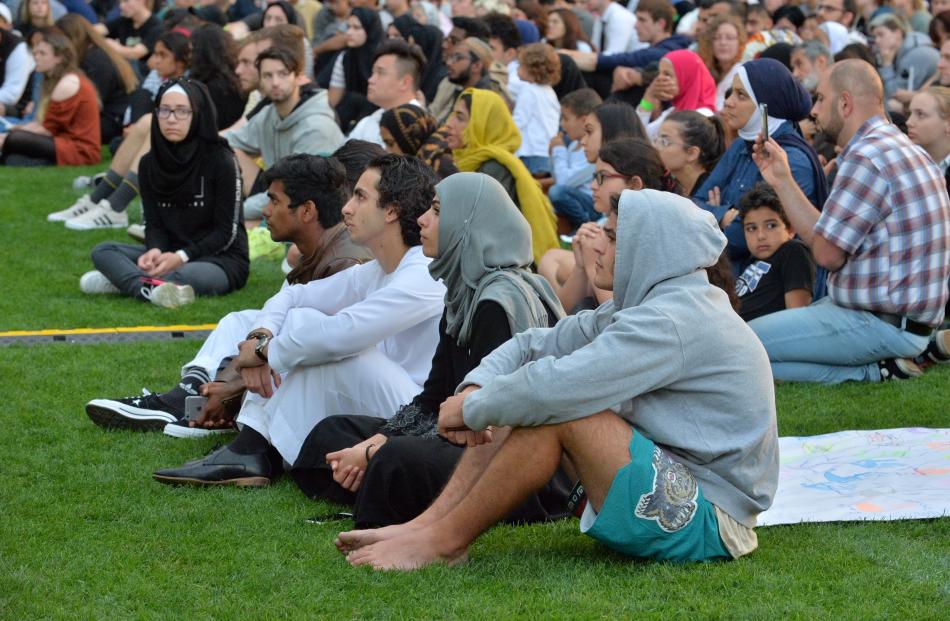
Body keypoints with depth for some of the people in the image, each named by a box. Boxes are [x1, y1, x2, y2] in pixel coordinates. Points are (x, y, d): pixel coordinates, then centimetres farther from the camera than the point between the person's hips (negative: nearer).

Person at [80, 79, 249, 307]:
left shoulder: (221, 161, -10)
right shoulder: (150, 163, 6)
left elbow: (227, 232, -10)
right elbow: (153, 224, 5)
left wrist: (182, 256, -23)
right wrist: (155, 251, -19)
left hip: (221, 260, -6)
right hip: (170, 255, 6)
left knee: (184, 276, -41)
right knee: (102, 251, -17)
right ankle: (152, 287, -42)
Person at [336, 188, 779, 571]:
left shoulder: (672, 320, -21)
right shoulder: (642, 308, 12)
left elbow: (556, 386, -28)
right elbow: (535, 346, 12)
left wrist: (471, 409, -13)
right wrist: (475, 389, -7)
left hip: (707, 523, -10)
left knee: (551, 408, -23)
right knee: (531, 403, 5)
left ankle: (442, 543, -12)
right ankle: (424, 525, -4)